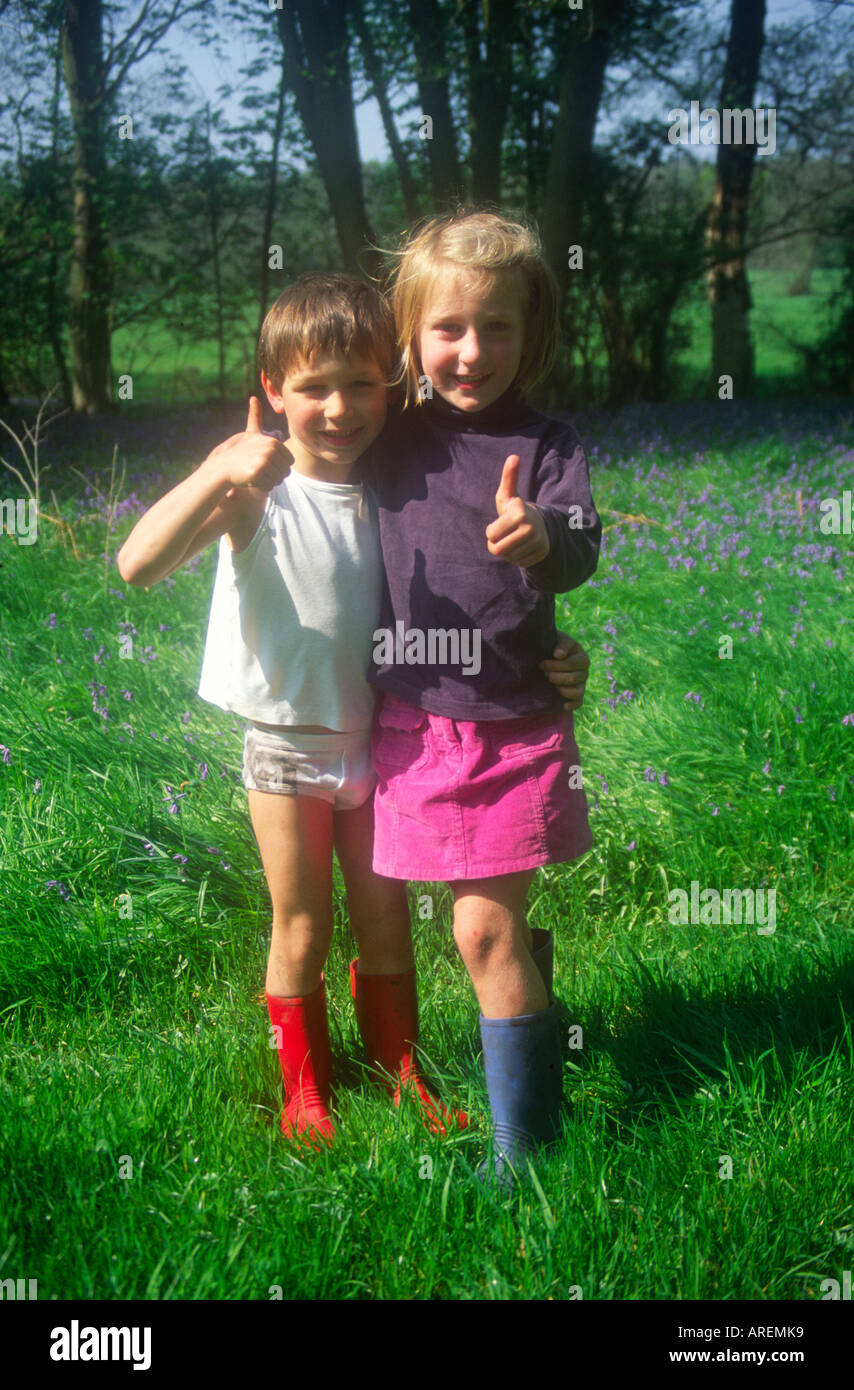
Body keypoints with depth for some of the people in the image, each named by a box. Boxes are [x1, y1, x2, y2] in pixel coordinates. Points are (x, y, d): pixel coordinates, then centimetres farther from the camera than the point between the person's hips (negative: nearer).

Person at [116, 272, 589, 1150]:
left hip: (377, 740, 3)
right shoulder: (257, 492, -15)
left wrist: (545, 661, -6)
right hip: (285, 744, -3)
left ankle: (399, 1070, 35)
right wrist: (218, 472, -40)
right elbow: (138, 564, -28)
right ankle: (305, 1087, 31)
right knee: (302, 931, 11)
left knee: (386, 923, 14)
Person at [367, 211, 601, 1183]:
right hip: (415, 722, 3)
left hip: (516, 726, -3)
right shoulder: (395, 442, 2)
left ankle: (522, 1145, 10)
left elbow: (580, 548, -25)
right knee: (500, 923, 15)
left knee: (484, 930, -4)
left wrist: (539, 538, -45)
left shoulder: (544, 444, -7)